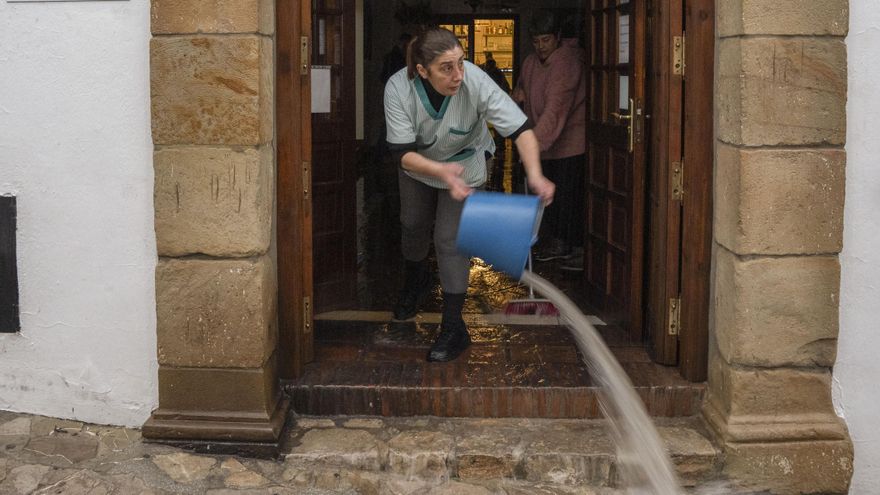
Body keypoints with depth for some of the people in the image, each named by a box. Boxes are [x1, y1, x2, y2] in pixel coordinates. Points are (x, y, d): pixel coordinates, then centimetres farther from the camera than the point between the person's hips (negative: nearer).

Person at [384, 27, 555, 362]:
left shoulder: (476, 83, -39)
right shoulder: (398, 89, -36)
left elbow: (520, 129, -38)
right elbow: (402, 153, -35)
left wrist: (535, 175, -55)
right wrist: (441, 173, -53)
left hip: (465, 163, -2)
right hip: (418, 163, 2)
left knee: (451, 239, -7)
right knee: (412, 223, 21)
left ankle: (453, 328, 3)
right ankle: (416, 281, 54)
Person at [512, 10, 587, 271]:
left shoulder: (567, 63, -24)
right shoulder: (532, 62, 4)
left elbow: (555, 110, -33)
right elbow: (524, 85, 27)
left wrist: (534, 143, -39)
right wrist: (519, 93, 3)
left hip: (572, 139, -8)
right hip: (548, 141, 9)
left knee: (571, 193, -9)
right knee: (552, 192, 13)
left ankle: (580, 248, -2)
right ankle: (558, 242, 24)